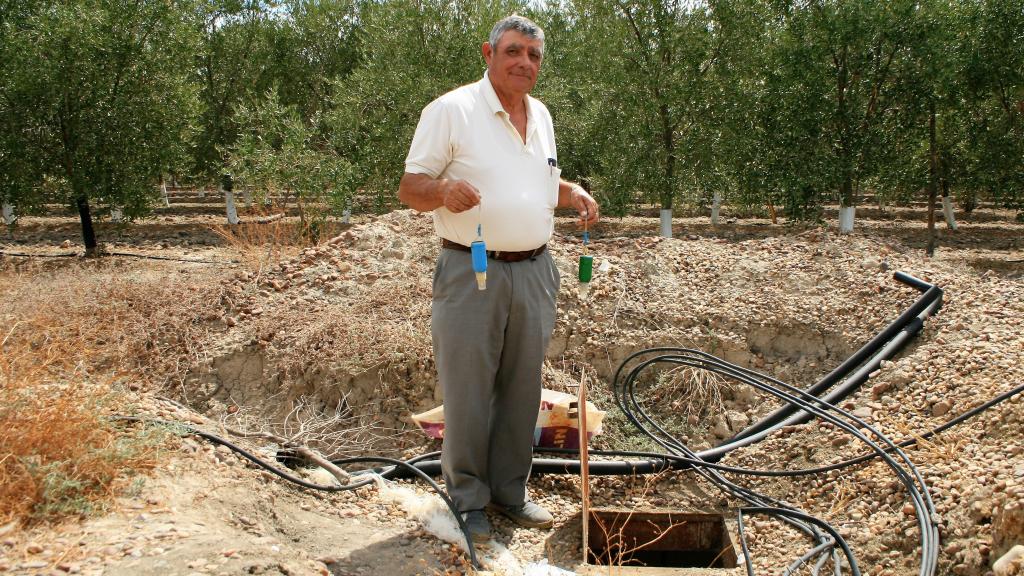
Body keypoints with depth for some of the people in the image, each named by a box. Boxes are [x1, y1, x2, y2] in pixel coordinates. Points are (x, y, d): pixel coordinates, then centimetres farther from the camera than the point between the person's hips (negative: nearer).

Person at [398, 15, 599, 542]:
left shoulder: (540, 115, 14)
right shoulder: (451, 109, -6)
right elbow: (408, 188, -8)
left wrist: (572, 193, 7)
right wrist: (443, 190, -30)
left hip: (534, 272, 6)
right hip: (471, 274, -6)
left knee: (521, 389, 12)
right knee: (467, 391, 0)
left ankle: (509, 491, 26)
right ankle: (468, 500, 15)